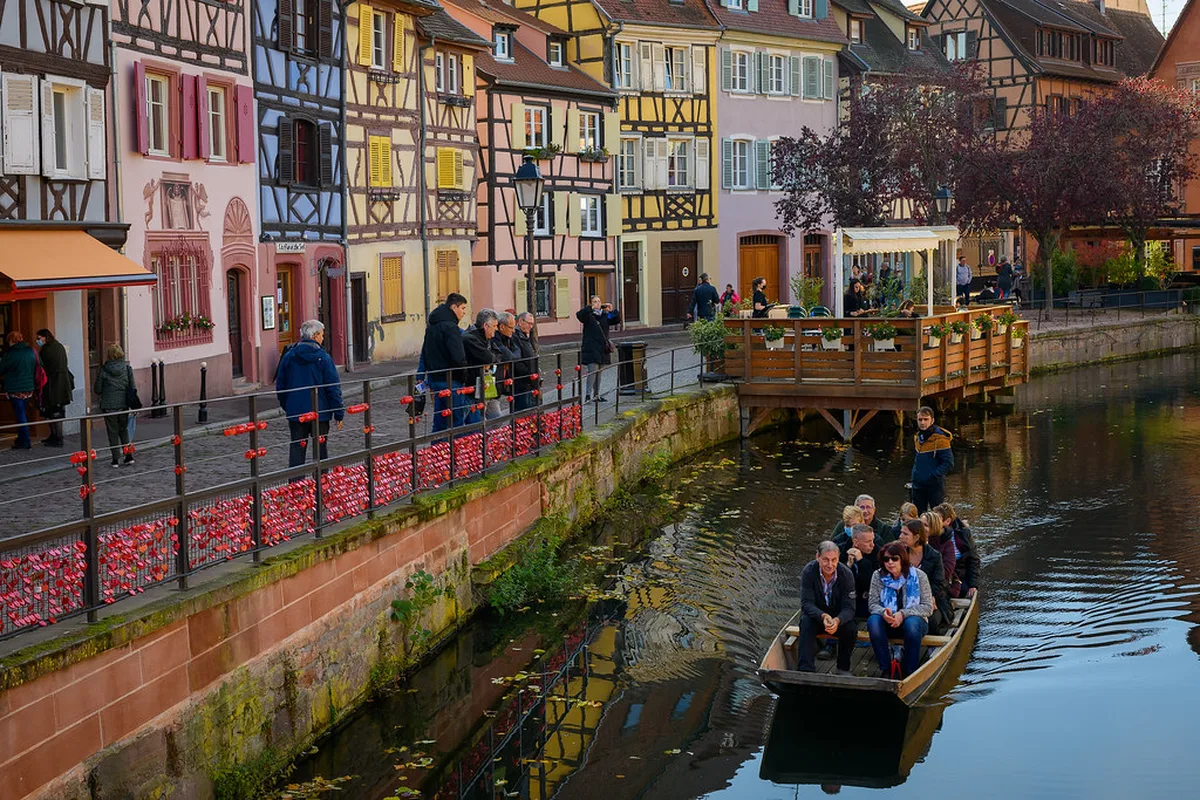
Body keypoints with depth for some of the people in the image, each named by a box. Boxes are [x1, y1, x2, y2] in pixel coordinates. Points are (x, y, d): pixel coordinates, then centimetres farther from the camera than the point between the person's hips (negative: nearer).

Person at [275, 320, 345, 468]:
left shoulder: (288, 357, 1)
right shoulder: (323, 358, -9)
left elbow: (280, 387, 7)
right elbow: (333, 388, -9)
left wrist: (286, 407, 20)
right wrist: (339, 414, -3)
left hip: (295, 413, 3)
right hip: (320, 412, -3)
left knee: (297, 449, 7)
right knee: (320, 449, 8)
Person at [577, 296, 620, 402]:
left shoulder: (605, 316, 11)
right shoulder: (588, 315, -5)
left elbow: (617, 320, 11)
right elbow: (579, 315, -22)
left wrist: (612, 311, -6)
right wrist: (591, 308, -30)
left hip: (602, 348, 6)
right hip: (591, 348, -6)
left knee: (599, 372, 11)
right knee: (593, 370, -16)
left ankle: (596, 395, 19)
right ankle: (588, 394, -15)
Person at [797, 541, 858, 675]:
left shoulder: (846, 574, -18)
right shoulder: (809, 572, -19)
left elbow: (848, 607, -20)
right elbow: (807, 603, -23)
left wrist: (837, 620, -43)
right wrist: (823, 617, -44)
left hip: (839, 617, 0)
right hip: (815, 614, 0)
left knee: (851, 629, -30)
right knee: (806, 623, -33)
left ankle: (843, 669, -9)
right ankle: (806, 669, -37)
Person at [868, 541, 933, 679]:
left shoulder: (918, 576, -6)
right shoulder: (878, 576, 0)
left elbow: (927, 607, -10)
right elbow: (872, 604, -3)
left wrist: (903, 614, -23)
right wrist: (883, 612, -27)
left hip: (913, 620, -2)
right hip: (888, 623, 2)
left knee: (912, 623, -37)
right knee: (873, 620, -31)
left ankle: (909, 671, -22)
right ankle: (886, 668, -21)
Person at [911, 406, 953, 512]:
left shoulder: (940, 438, -16)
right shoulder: (917, 436, 8)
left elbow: (948, 463, -17)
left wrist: (933, 475, -20)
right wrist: (915, 474, 11)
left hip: (935, 486, -7)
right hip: (918, 485, 7)